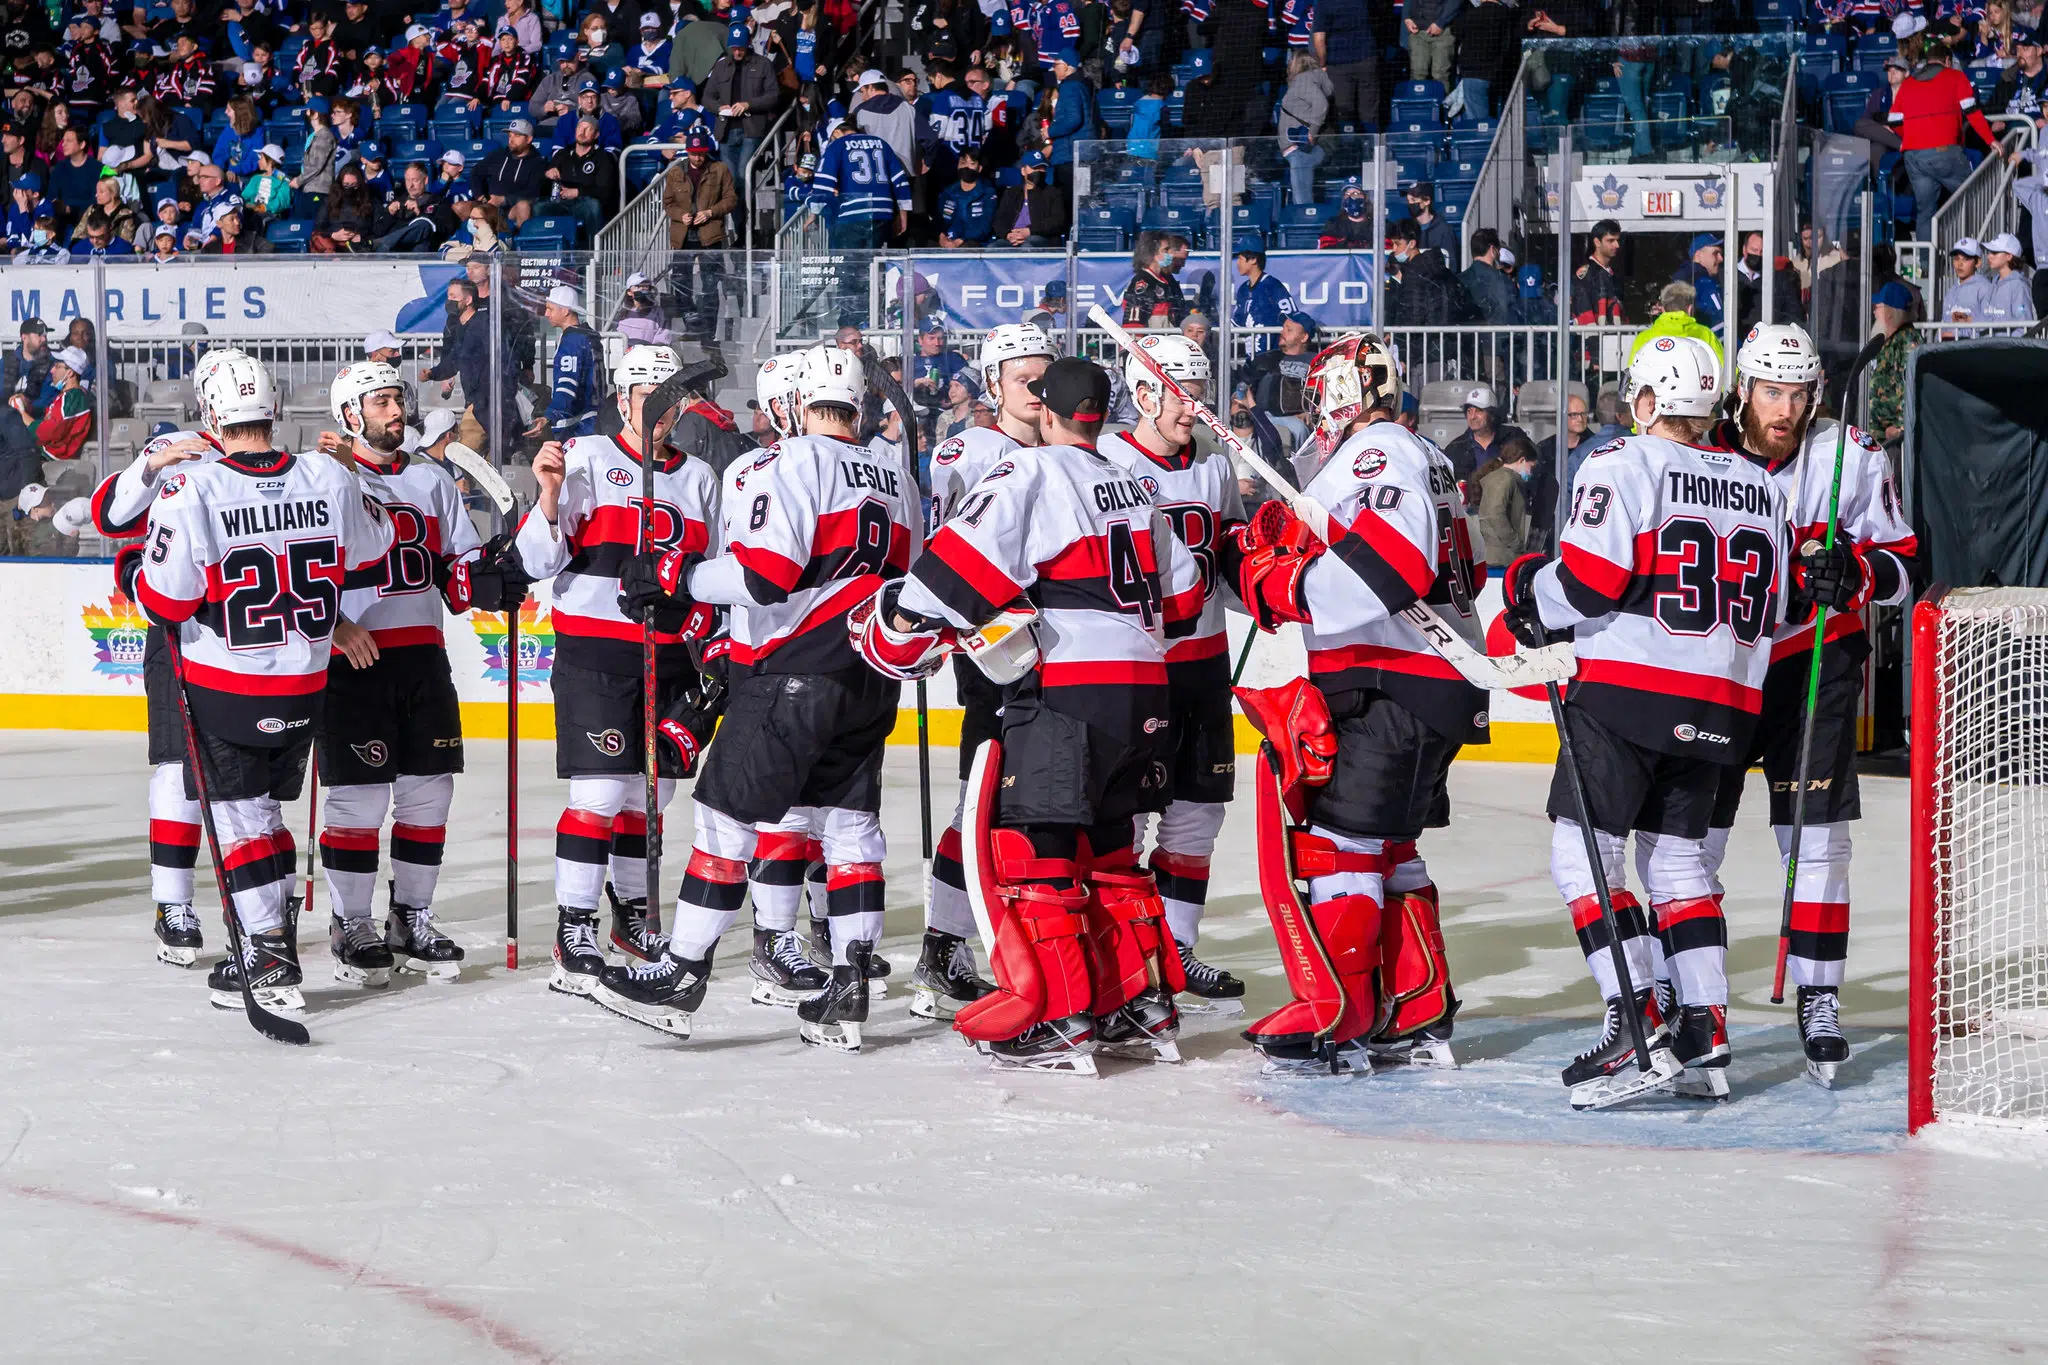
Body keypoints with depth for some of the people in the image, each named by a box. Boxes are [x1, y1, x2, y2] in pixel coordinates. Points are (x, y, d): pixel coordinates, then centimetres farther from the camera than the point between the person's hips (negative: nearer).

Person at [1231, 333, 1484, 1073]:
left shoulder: (1374, 455, -11)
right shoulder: (1426, 458, 22)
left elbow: (1389, 562, -26)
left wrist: (1282, 580, -21)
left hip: (1391, 689, -11)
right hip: (1443, 683, 11)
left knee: (1334, 838, -8)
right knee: (1385, 846, 16)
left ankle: (1334, 1021, -8)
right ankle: (1418, 1016, 19)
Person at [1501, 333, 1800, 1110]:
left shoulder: (1620, 466, -5)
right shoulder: (1760, 488, 15)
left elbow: (1589, 580, -14)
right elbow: (1770, 611, 16)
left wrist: (1531, 595, 5)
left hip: (1627, 693, -7)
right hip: (1723, 702, 7)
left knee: (1582, 856, -3)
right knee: (1677, 856, 15)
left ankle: (1638, 1026, -13)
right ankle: (1705, 1040, 10)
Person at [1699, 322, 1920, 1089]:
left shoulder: (1850, 457, -7)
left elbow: (1905, 561, -3)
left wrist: (1859, 570, -22)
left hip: (1815, 661, -1)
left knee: (1815, 834, -4)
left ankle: (1819, 1004, 4)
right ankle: (1667, 989, 19)